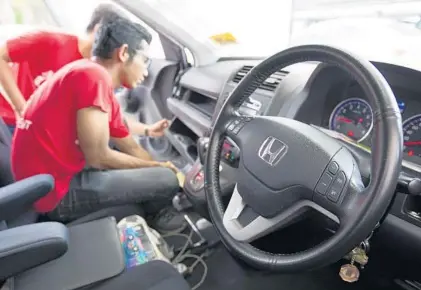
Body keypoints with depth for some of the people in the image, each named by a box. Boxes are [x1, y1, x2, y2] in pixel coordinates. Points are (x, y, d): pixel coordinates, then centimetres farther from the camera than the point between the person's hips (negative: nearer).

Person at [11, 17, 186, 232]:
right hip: (58, 191, -10)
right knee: (165, 180, -10)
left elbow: (132, 148, 12)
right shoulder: (93, 76, -20)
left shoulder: (105, 94, 8)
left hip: (57, 174, 10)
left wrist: (171, 172, 13)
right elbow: (98, 158, -21)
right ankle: (156, 215, 21)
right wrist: (160, 167, -7)